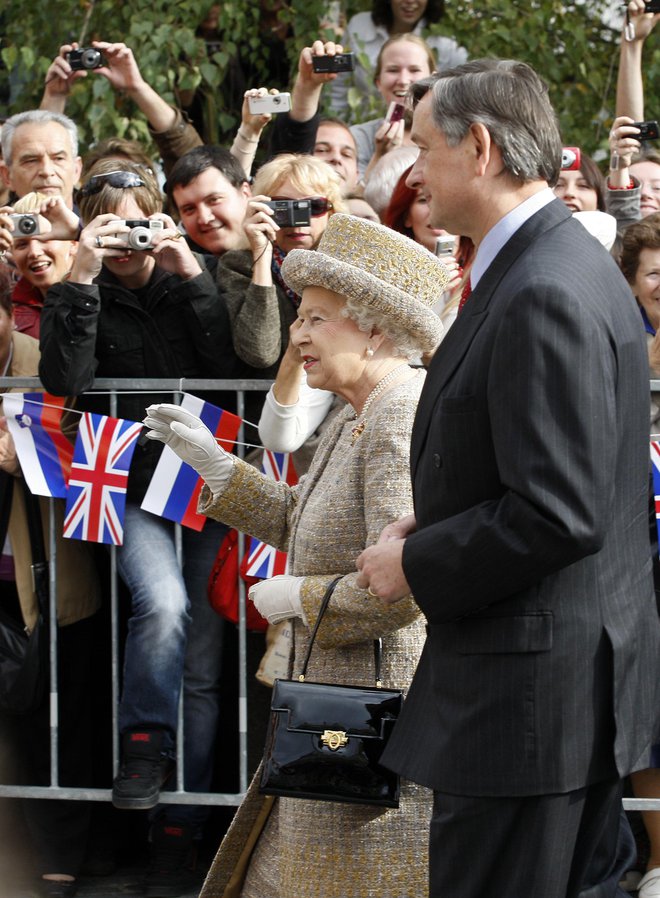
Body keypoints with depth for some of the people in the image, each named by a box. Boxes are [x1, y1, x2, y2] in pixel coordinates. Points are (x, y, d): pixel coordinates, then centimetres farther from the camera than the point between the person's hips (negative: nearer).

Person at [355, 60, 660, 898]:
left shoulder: (545, 295, -21)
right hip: (577, 675, 11)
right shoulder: (559, 261, 12)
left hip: (531, 693, -11)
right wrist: (431, 524, 10)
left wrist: (416, 565, -13)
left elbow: (557, 514, -25)